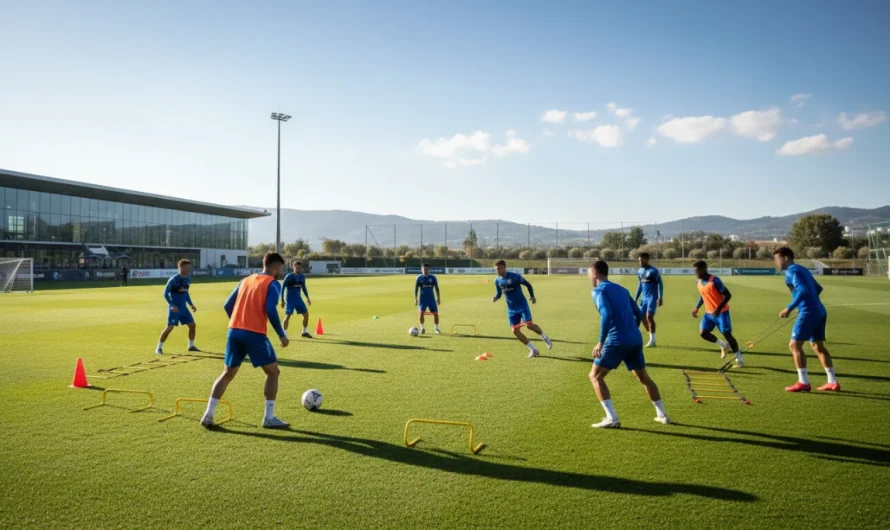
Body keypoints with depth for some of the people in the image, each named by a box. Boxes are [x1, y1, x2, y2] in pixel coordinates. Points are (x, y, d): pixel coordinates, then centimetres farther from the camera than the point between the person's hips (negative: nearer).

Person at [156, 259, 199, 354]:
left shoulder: (188, 279, 6)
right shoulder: (173, 279, -16)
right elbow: (165, 293, -12)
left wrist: (191, 304, 12)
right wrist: (172, 305, -22)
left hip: (183, 307, 7)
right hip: (174, 308, -7)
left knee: (192, 324, 6)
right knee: (170, 327, -12)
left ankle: (191, 346, 20)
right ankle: (159, 347, 3)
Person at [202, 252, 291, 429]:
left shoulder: (246, 280, 18)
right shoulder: (273, 284, -2)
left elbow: (228, 305, 16)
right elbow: (270, 310, -15)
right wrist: (282, 334, -8)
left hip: (234, 331, 7)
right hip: (255, 334, -6)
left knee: (227, 373, 17)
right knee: (273, 372, 6)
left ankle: (208, 415, 12)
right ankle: (269, 418, 5)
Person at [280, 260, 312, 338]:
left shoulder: (302, 276, 5)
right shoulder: (289, 276, -12)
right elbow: (283, 288, -8)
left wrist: (307, 298, 14)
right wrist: (282, 300, -12)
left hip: (298, 298, 6)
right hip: (290, 298, -6)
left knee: (306, 313, 3)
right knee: (288, 315, -12)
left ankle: (305, 332, 16)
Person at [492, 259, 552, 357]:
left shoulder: (514, 276, -13)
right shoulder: (497, 281, 1)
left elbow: (528, 284, -3)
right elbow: (499, 294, 12)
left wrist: (532, 296, -13)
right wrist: (496, 298, -10)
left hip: (522, 305, -5)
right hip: (511, 309, 5)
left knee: (529, 325, -18)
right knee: (515, 330, -4)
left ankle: (545, 337, 15)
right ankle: (533, 350, 10)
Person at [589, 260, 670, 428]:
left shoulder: (599, 290, -3)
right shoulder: (622, 289, 20)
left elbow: (606, 315, -19)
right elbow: (639, 314, 21)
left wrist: (600, 342, -19)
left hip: (616, 340, -7)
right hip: (635, 339, 8)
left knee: (595, 376, 2)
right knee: (644, 377, 23)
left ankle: (611, 418, -7)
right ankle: (662, 415, 29)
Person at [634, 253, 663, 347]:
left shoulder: (653, 271, -12)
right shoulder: (640, 271, 10)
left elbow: (660, 284, -11)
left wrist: (660, 298, -18)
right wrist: (635, 298, 17)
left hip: (652, 297, -7)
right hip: (644, 297, 7)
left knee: (649, 316, -13)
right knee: (642, 317, 5)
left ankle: (652, 341, -5)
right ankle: (651, 338, 18)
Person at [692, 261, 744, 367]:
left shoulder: (715, 281, -21)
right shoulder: (698, 282, 2)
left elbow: (728, 295, -19)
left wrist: (719, 308, -28)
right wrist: (697, 308, 9)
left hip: (721, 312, -7)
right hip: (709, 313, 7)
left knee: (727, 334, -8)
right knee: (703, 332, -2)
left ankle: (739, 359, 6)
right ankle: (724, 345, 21)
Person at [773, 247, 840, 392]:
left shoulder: (791, 271, -9)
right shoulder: (801, 269, 19)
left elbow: (803, 290, -22)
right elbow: (818, 288, 26)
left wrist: (789, 308, -21)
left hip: (809, 312, -10)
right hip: (819, 311, 10)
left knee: (794, 344, -5)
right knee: (817, 345, 16)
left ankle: (803, 382, -5)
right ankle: (833, 382, 17)